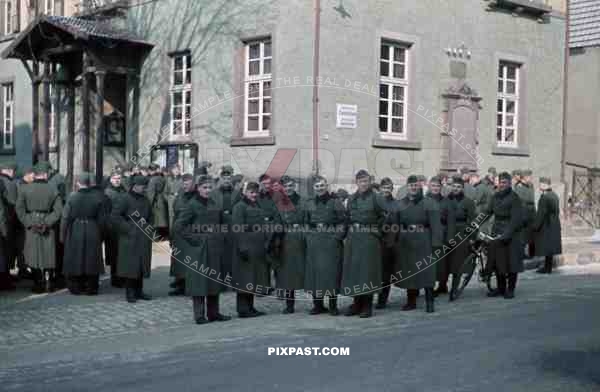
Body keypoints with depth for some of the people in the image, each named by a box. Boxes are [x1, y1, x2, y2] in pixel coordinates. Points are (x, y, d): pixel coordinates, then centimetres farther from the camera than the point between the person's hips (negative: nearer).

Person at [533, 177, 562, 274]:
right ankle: (547, 267, 20)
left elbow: (541, 213, -20)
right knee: (550, 247, 13)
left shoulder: (544, 197, -19)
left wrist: (535, 226, -15)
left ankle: (547, 268, 2)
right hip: (554, 225, 9)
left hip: (546, 225, -9)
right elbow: (557, 211, 13)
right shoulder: (555, 195, 7)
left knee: (546, 247, -2)